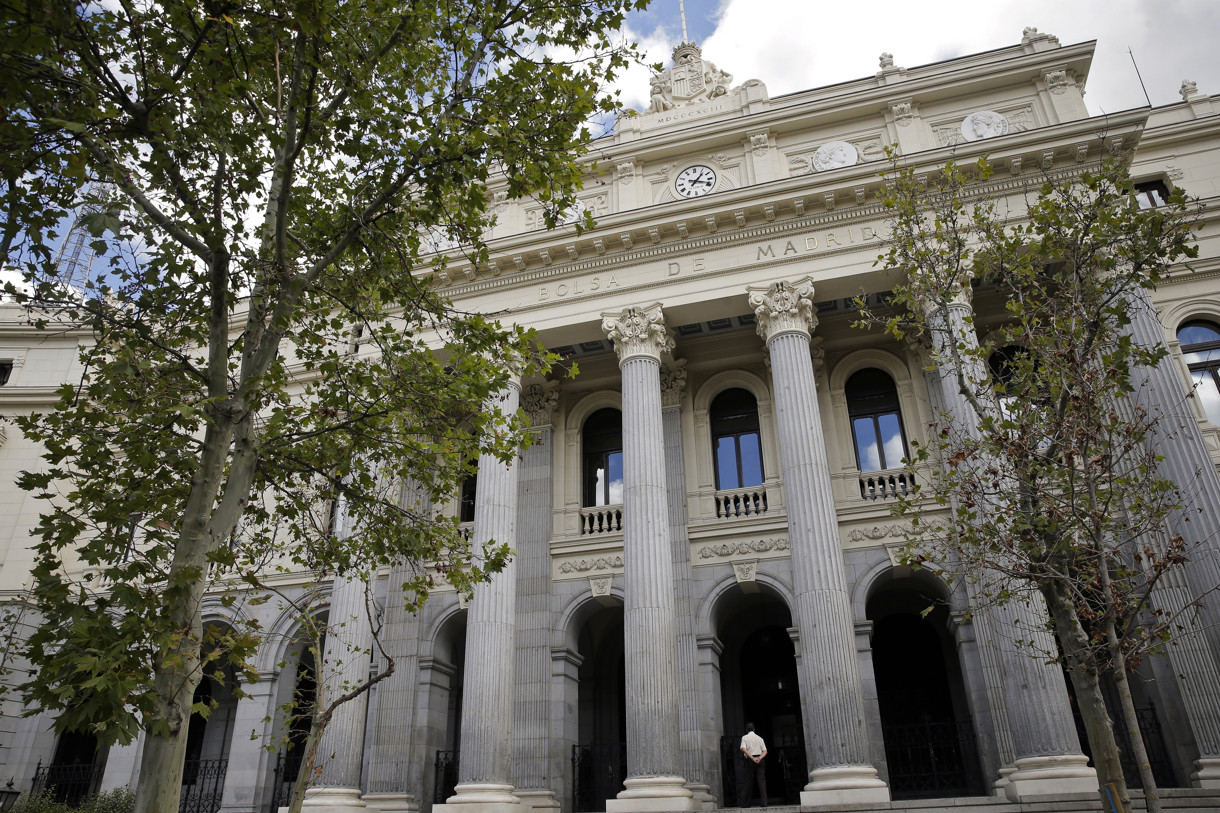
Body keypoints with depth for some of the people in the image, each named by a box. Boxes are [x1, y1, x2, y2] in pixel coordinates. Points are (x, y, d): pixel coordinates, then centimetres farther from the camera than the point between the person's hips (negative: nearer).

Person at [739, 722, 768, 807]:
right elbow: (765, 751, 1)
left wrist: (752, 758, -15)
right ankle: (764, 802, -10)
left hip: (749, 760, -1)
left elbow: (743, 749, -12)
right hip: (760, 760, 1)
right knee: (761, 780, -1)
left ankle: (746, 803, 9)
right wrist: (759, 758, -11)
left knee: (749, 781, 6)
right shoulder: (759, 738, 12)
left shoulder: (744, 738, 5)